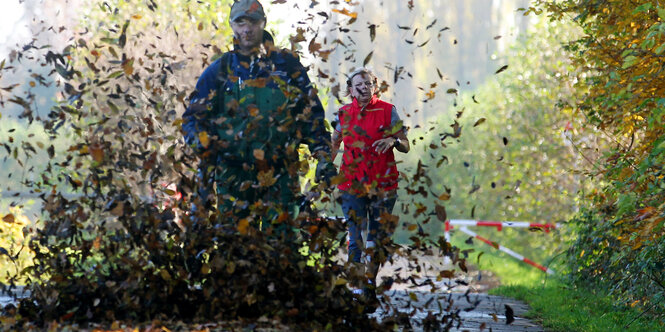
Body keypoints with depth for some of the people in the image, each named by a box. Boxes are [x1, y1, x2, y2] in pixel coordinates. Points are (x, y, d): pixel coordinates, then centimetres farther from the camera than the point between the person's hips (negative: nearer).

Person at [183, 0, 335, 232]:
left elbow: (311, 113, 13)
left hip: (280, 176, -1)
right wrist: (203, 142, -9)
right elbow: (193, 117, 12)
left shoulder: (287, 65, 9)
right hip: (233, 176, 1)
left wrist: (324, 157, 5)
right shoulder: (219, 71, 9)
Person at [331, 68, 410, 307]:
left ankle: (370, 284, 20)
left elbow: (406, 146, 2)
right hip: (352, 185, 0)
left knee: (377, 238, 6)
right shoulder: (344, 114, 6)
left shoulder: (388, 111, 1)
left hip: (383, 185, 0)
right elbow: (334, 145, 20)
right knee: (355, 237, -9)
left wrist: (394, 141, -19)